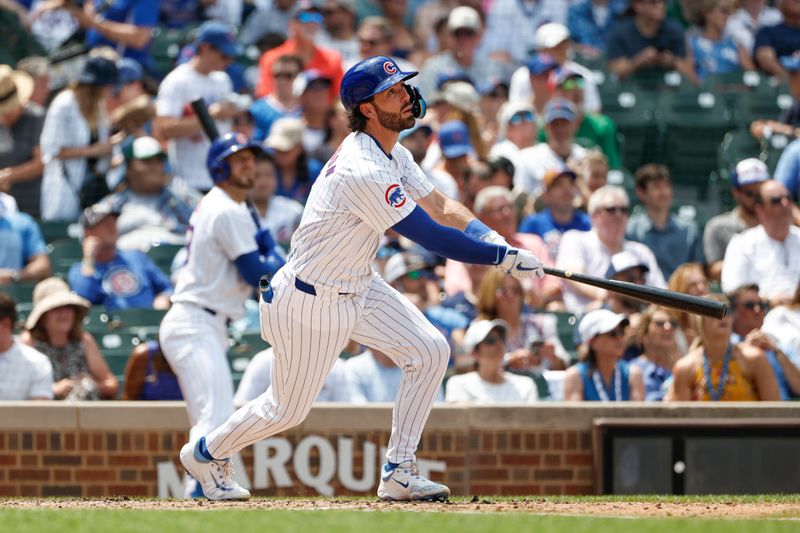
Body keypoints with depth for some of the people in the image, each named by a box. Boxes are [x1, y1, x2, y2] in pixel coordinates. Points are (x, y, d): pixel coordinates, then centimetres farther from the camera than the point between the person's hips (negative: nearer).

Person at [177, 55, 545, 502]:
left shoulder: (393, 154, 2)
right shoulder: (363, 171, -31)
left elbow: (442, 207, 3)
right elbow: (431, 237, -31)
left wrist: (493, 239, -15)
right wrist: (506, 258, -26)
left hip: (360, 288, 9)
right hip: (312, 302, -9)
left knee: (430, 351, -4)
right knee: (289, 409, 6)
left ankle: (398, 473, 3)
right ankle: (207, 452, 33)